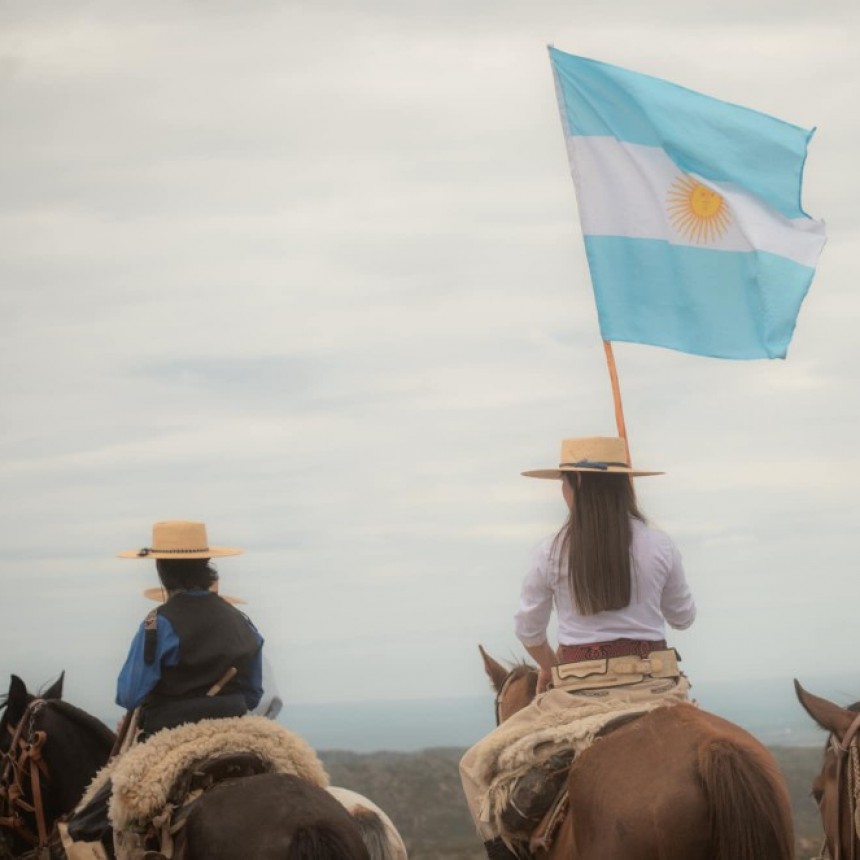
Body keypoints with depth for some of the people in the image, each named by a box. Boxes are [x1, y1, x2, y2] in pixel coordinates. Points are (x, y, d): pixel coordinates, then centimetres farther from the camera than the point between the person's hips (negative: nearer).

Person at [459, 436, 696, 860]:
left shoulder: (554, 551, -4)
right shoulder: (659, 546, 0)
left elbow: (528, 629, 7)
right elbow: (683, 616, 14)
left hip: (581, 693, -3)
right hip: (655, 688, 3)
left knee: (476, 767, 10)